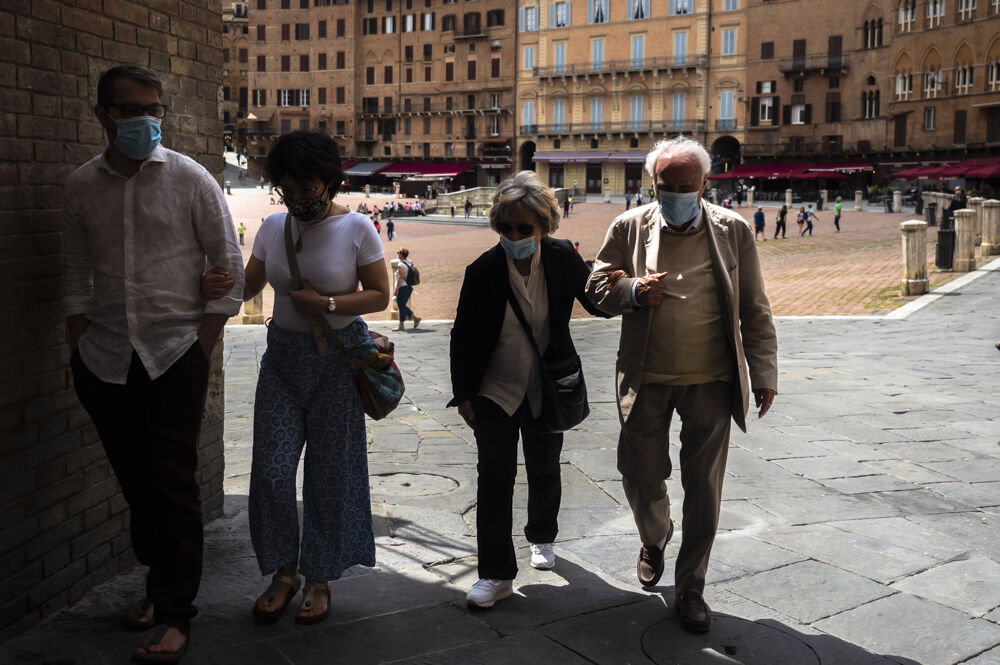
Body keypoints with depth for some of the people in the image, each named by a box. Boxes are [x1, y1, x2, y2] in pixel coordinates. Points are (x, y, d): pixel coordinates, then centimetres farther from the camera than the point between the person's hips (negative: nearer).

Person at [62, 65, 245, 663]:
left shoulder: (191, 180, -3)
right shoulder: (82, 186, 6)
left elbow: (230, 266, 0)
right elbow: (77, 275, 15)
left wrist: (203, 346, -4)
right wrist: (78, 348, 10)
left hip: (176, 352, -3)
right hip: (105, 359, 3)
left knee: (173, 483, -4)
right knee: (134, 479, 9)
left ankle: (176, 613, 6)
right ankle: (159, 583, 27)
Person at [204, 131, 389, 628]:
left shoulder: (356, 228, -7)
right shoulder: (273, 227, 5)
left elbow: (380, 295, -5)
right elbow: (250, 284, 6)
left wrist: (326, 303, -18)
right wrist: (221, 284, -15)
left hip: (337, 358, -3)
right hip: (283, 354, 4)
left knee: (329, 472, 4)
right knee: (272, 469, -1)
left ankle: (319, 578, 20)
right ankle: (284, 571, 19)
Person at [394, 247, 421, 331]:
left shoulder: (400, 265, -13)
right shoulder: (410, 264, 12)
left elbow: (400, 278, -18)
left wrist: (396, 289, -17)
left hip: (402, 287, -9)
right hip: (409, 287, 9)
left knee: (401, 306, -3)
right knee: (403, 306, 18)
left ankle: (401, 325, 0)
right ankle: (415, 317, 9)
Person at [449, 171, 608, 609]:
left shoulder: (563, 258, -10)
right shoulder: (483, 271, -13)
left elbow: (596, 303, 0)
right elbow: (463, 337, -6)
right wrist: (463, 394, -5)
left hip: (548, 389, 2)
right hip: (495, 389, -2)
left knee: (544, 469, 19)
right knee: (494, 477, -5)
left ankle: (542, 537, 45)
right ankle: (496, 573, 4)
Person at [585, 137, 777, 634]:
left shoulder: (732, 230, 1)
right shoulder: (629, 228, 2)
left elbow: (754, 311, 4)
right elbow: (597, 287, 6)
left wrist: (764, 373, 1)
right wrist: (633, 291, -15)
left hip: (711, 380, -1)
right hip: (646, 378, 1)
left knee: (704, 486, 4)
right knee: (641, 474, 10)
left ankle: (690, 587, 21)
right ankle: (654, 540, 44)